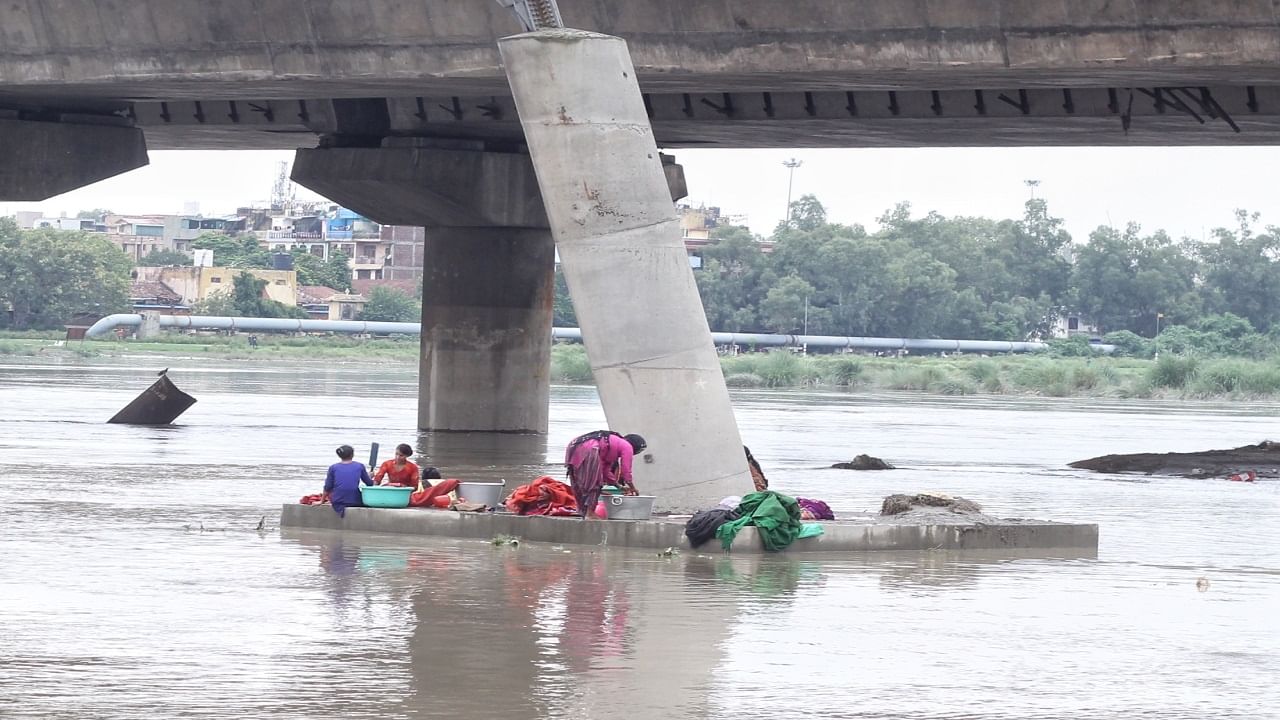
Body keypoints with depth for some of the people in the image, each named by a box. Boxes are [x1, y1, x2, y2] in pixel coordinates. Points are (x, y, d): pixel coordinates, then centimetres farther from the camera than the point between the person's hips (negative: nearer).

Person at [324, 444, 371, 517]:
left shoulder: (333, 467, 1)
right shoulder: (359, 466, 1)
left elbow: (327, 488, 3)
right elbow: (370, 483, 9)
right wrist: (370, 476, 31)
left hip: (337, 502, 0)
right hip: (355, 502, 0)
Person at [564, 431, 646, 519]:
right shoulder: (627, 447, 10)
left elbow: (606, 471, 35)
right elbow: (626, 471, 9)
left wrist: (620, 486, 37)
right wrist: (633, 489, 23)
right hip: (587, 450, -9)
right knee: (593, 484, -1)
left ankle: (583, 512, 19)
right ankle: (589, 514, -4)